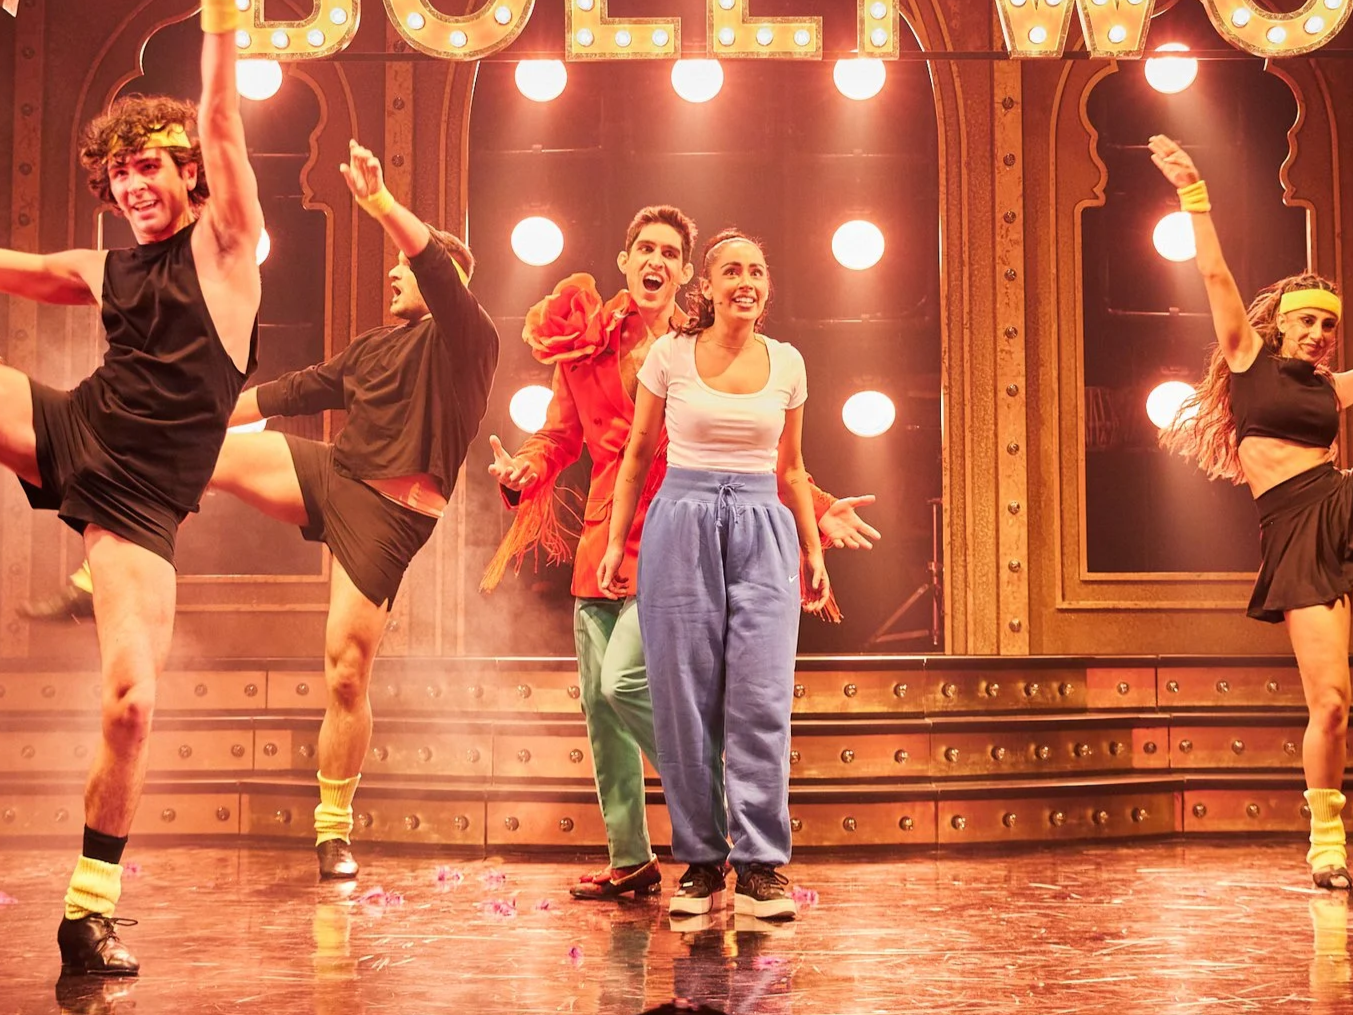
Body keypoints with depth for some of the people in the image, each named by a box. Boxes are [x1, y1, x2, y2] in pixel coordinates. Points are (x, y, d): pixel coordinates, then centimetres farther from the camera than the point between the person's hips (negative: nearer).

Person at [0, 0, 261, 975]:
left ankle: (91, 910, 4)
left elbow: (218, 117, -7)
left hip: (142, 496, -4)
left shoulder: (225, 240, 3)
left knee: (133, 703, -10)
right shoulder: (108, 270, 15)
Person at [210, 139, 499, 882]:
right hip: (328, 476, 7)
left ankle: (335, 826, 11)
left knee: (348, 674, -6)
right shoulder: (375, 347, 20)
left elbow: (439, 267, -23)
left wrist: (381, 203, -34)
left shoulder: (467, 340, -3)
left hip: (388, 514, -6)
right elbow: (297, 390, 27)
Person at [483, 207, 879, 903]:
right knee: (598, 702, 5)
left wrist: (820, 509, -6)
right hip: (604, 540, 4)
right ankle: (630, 860, 19)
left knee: (625, 683, -20)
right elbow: (560, 436, 14)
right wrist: (523, 472, -7)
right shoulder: (585, 344, 8)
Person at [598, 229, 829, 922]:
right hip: (681, 529, -1)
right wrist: (615, 542, 6)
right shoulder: (670, 355, 3)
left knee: (762, 701, -8)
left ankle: (762, 866, -1)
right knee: (685, 702, -1)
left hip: (763, 533, 1)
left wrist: (813, 552, 17)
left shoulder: (787, 363, 9)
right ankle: (700, 863, 9)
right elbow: (637, 455, 10)